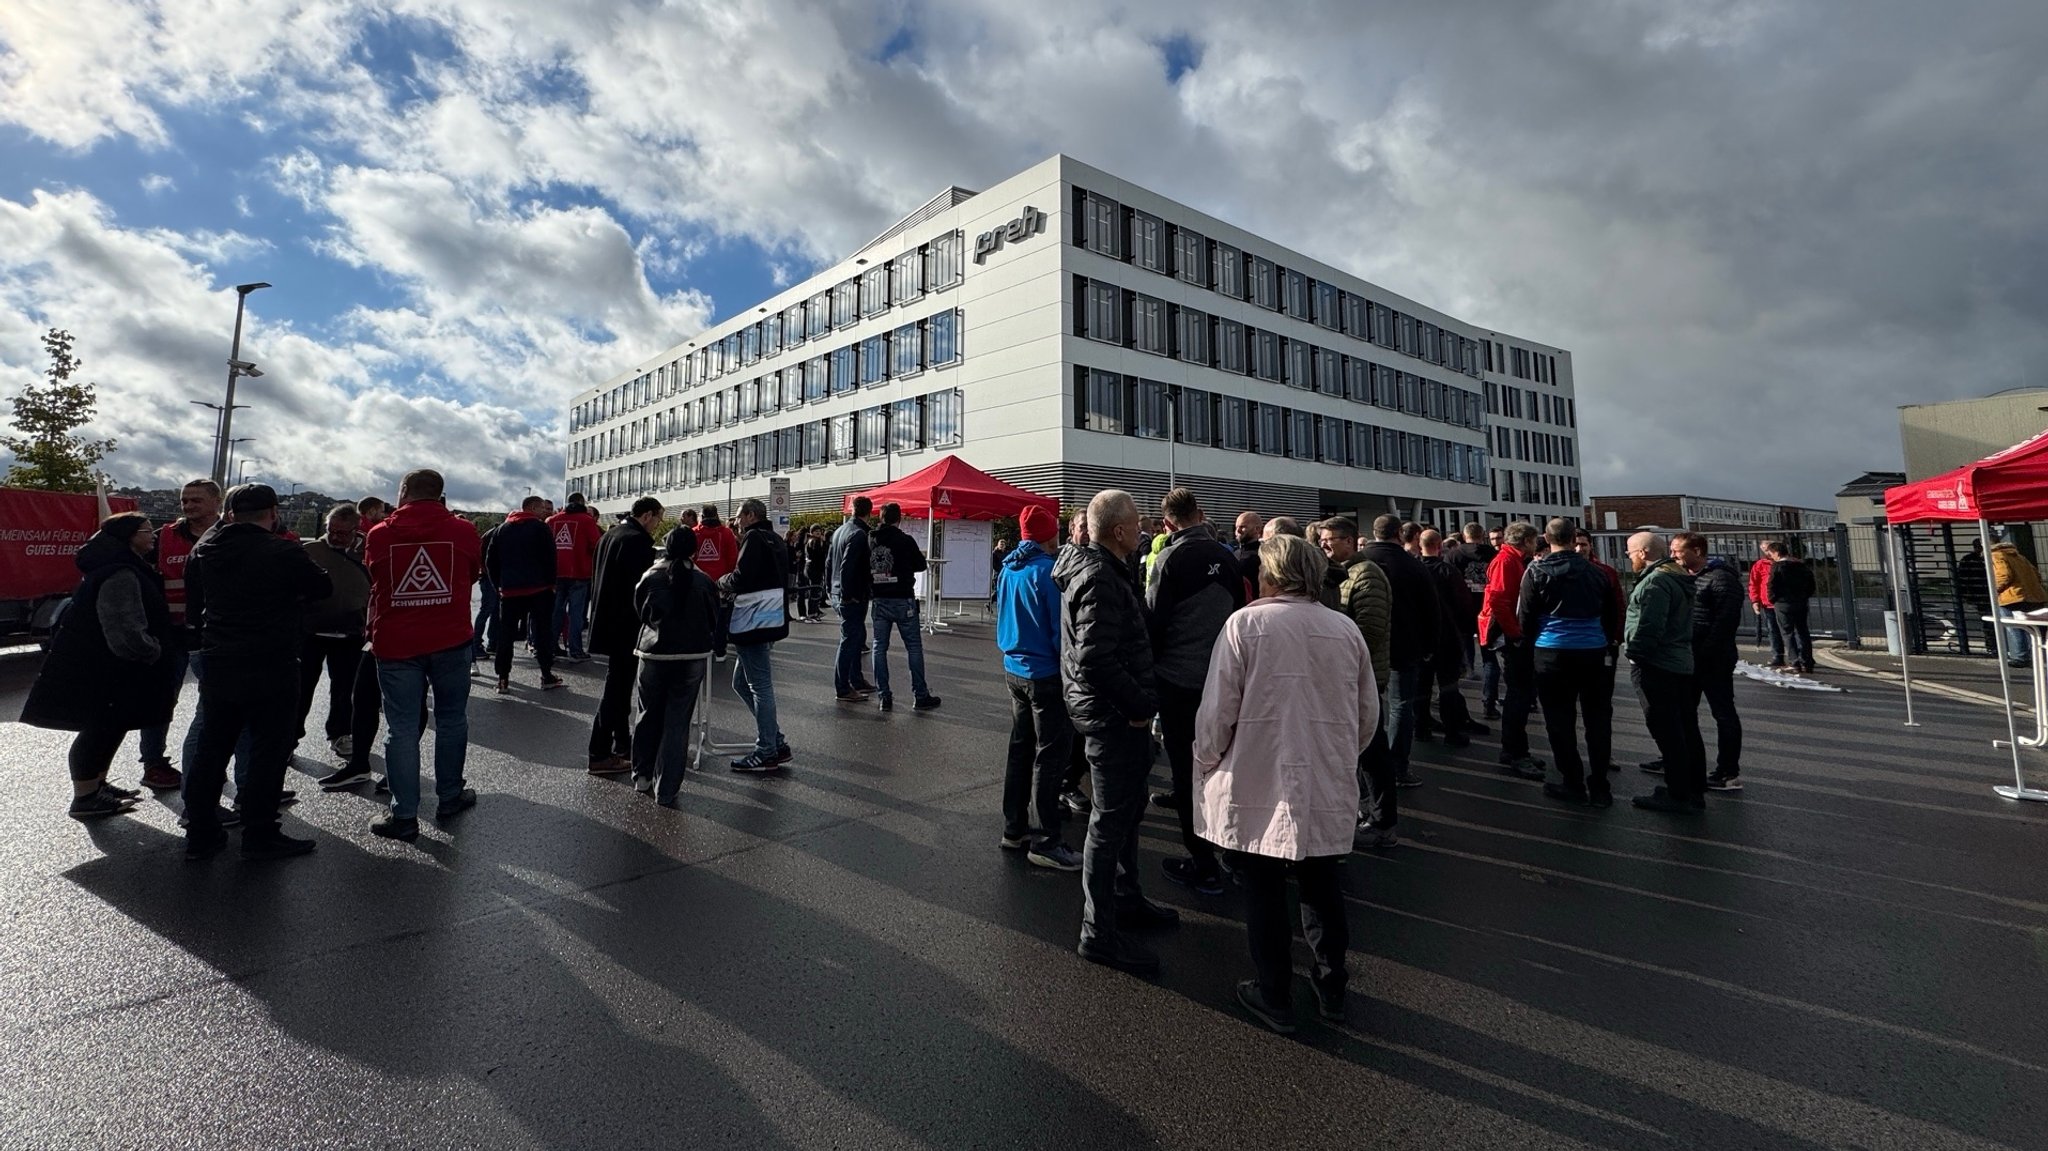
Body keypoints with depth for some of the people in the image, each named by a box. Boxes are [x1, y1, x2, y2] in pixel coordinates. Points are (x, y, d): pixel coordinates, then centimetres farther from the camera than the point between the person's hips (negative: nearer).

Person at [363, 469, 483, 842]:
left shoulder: (379, 534, -2)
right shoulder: (463, 530, -4)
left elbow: (372, 582, 14)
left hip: (395, 643, 0)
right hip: (450, 641, 0)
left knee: (401, 727, 4)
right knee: (451, 718, 13)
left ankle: (404, 815, 7)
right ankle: (449, 797, 23)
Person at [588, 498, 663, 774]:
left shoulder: (609, 535, 12)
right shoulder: (639, 541, -18)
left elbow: (597, 577, 19)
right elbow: (641, 587, -22)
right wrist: (646, 624, -14)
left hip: (607, 622, 10)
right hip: (626, 626, -10)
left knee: (619, 685, 16)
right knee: (616, 686, -3)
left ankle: (623, 745, 26)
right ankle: (600, 755, 3)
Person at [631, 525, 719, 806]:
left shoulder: (650, 577, -6)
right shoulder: (704, 582, -8)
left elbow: (639, 613, 6)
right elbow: (713, 622, 1)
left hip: (653, 655, 1)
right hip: (693, 658, -1)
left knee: (648, 717, 19)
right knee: (677, 724, 5)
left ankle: (642, 777, 29)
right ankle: (666, 790, 8)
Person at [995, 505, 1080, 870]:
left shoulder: (1008, 570, 6)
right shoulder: (1048, 570, -17)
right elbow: (1060, 629, -17)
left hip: (1014, 670, 8)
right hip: (1045, 674, -8)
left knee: (1020, 750, 16)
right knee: (1050, 756, 1)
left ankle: (1014, 829, 27)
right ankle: (1045, 843, 7)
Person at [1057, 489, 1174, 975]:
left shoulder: (1101, 569, 11)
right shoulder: (1100, 579, -22)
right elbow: (1096, 659, -30)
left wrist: (1139, 701, 14)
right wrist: (1140, 704, -20)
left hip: (1117, 713, 11)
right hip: (1113, 715, -11)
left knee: (1127, 808, 23)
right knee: (1111, 818, 0)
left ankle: (1126, 897, 41)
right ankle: (1098, 932, 14)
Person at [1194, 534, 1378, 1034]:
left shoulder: (1246, 624, -12)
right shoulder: (1346, 630, 1)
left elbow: (1218, 709, -12)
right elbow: (1369, 714, 9)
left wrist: (1207, 762, 5)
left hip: (1258, 783, -4)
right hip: (1327, 787, 4)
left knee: (1264, 891, 11)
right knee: (1322, 884, 21)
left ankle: (1275, 999, 25)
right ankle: (1331, 988, 36)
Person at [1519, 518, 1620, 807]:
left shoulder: (1537, 571, -4)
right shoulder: (1595, 571, 8)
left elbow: (1525, 616, -3)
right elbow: (1610, 614, 14)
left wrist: (1530, 643, 11)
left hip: (1552, 652, -4)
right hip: (1593, 652, 4)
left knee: (1560, 721, 3)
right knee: (1598, 718, 10)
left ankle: (1573, 784, 8)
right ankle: (1599, 785, 15)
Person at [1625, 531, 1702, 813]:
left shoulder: (1656, 581, -17)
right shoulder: (1679, 578, 14)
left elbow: (1649, 626, -24)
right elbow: (1679, 621, 19)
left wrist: (1633, 651, -10)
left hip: (1656, 666, -10)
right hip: (1682, 663, 10)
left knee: (1666, 730, -3)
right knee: (1685, 728, 14)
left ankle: (1678, 795, 3)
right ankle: (1695, 789, 22)